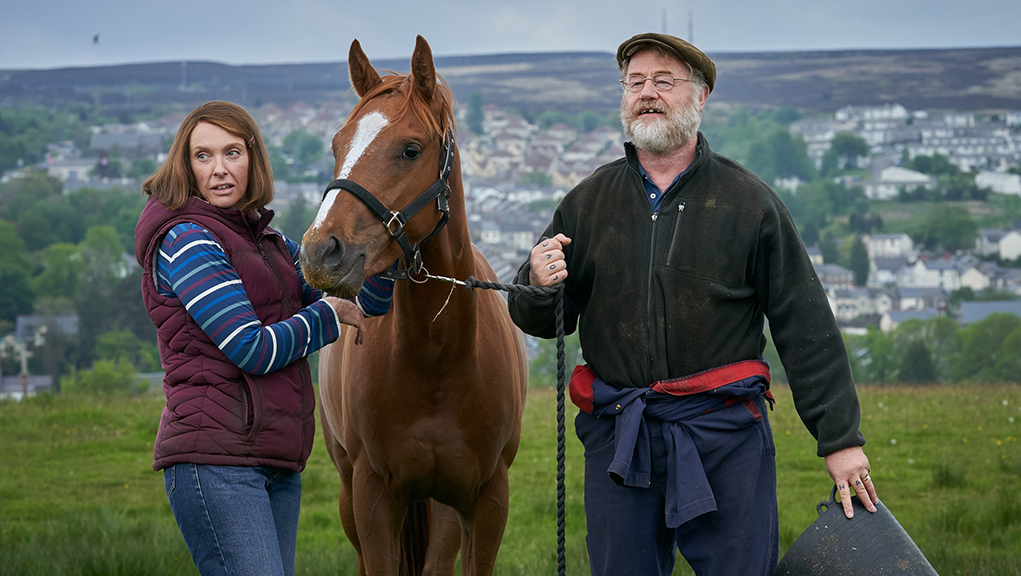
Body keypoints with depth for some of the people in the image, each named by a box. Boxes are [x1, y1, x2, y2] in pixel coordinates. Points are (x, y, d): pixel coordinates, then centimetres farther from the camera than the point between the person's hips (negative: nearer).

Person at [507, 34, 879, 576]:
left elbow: (807, 330, 1)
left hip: (726, 434, -2)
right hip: (617, 436, 2)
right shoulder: (587, 203, 9)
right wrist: (537, 287, -12)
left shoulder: (748, 201, 2)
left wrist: (839, 438, -2)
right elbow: (542, 321, 13)